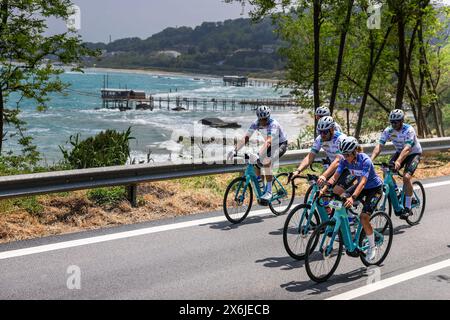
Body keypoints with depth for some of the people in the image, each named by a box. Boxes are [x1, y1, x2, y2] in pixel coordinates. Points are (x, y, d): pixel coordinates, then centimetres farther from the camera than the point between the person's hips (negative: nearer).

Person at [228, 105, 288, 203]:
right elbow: (245, 138, -22)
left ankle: (269, 192, -24)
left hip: (281, 144, -7)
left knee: (267, 162, -30)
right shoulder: (256, 123, -16)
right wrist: (235, 150, -36)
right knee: (256, 163, -7)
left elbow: (268, 141, -47)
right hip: (271, 145, 7)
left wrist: (258, 155, -60)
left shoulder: (273, 124, -33)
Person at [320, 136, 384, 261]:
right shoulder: (345, 160, -15)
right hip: (360, 186, 6)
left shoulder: (365, 160, -31)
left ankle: (372, 247, -2)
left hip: (375, 188, -6)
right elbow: (335, 176, -18)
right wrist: (324, 189, -33)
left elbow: (363, 182, -41)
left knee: (364, 216, -20)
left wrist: (353, 197, -53)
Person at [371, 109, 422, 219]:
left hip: (414, 153, -5)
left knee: (406, 177, -25)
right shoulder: (388, 130, -15)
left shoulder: (409, 130, -29)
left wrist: (398, 162, -58)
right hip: (400, 152, 5)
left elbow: (407, 149, -42)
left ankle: (408, 207, -14)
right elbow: (379, 145, -25)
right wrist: (371, 159, -42)